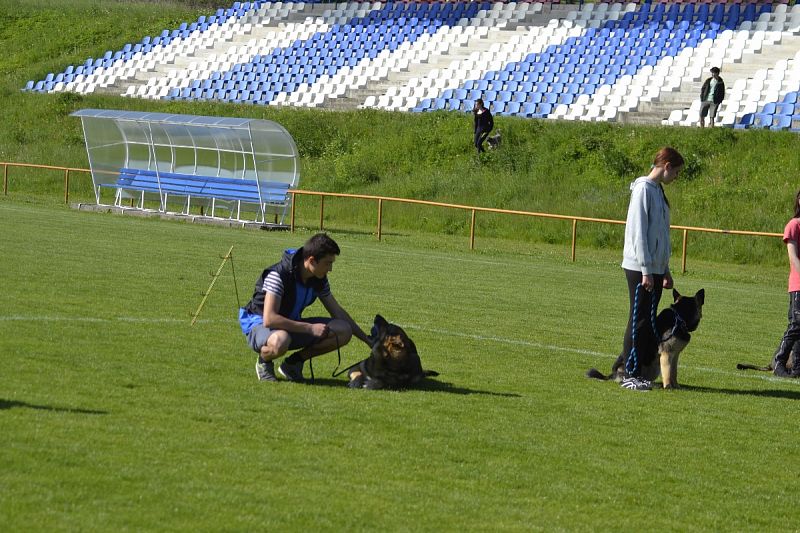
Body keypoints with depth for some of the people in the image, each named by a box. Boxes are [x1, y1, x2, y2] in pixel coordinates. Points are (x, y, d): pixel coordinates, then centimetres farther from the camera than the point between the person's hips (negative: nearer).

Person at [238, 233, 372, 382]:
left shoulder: (319, 280, -4)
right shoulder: (279, 275, -26)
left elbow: (338, 313, 9)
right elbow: (269, 319, -34)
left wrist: (368, 341, 7)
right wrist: (311, 328, -33)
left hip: (292, 324, 7)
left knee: (343, 331, -12)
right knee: (280, 341, -44)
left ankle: (293, 363, 3)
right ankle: (264, 362, -8)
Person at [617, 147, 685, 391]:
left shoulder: (658, 191, 15)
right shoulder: (644, 189, -12)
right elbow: (638, 232, -17)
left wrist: (665, 270, 20)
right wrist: (646, 271, -18)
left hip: (655, 268, 9)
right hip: (639, 268, -9)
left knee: (649, 321, 9)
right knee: (639, 321, -5)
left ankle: (628, 366, 14)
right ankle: (630, 374, 0)